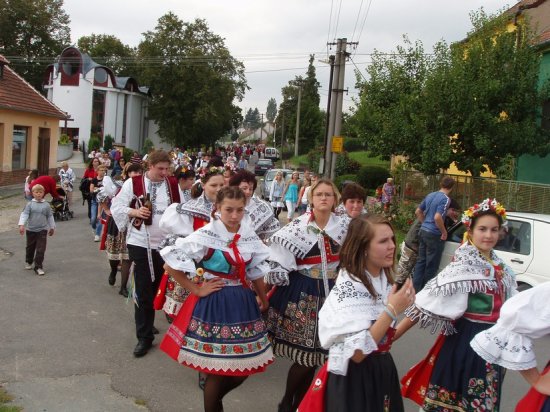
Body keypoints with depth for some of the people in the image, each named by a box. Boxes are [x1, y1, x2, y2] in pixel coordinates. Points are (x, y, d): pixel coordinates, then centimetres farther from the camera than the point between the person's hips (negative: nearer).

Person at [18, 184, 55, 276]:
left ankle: (38, 267, 0)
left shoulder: (46, 205, 0)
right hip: (31, 230, 0)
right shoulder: (30, 204, -4)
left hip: (42, 230, 0)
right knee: (30, 247, 17)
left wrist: (52, 227, 14)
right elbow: (24, 214, -11)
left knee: (41, 249, -7)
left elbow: (50, 217, 9)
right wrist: (21, 225, -24)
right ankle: (28, 262, 40)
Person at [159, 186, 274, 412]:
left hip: (242, 303, 6)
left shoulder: (250, 236, 2)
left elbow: (256, 271, 13)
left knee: (245, 366, 13)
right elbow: (171, 263, -16)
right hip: (214, 303, -5)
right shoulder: (206, 235, -14)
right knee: (218, 367, 3)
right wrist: (196, 289, -13)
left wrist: (264, 300, 14)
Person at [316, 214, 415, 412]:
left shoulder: (386, 279, 0)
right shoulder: (347, 288, -24)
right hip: (354, 378, -7)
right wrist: (391, 311, -27)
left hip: (382, 370, 8)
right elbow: (356, 353, -27)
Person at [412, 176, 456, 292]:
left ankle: (415, 288, 17)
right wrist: (444, 232, -15)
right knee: (431, 265, 5)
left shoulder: (430, 195, 9)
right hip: (434, 234, -7)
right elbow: (437, 217, -27)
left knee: (421, 261, 13)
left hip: (423, 231, 8)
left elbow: (418, 212, 15)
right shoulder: (445, 199, -15)